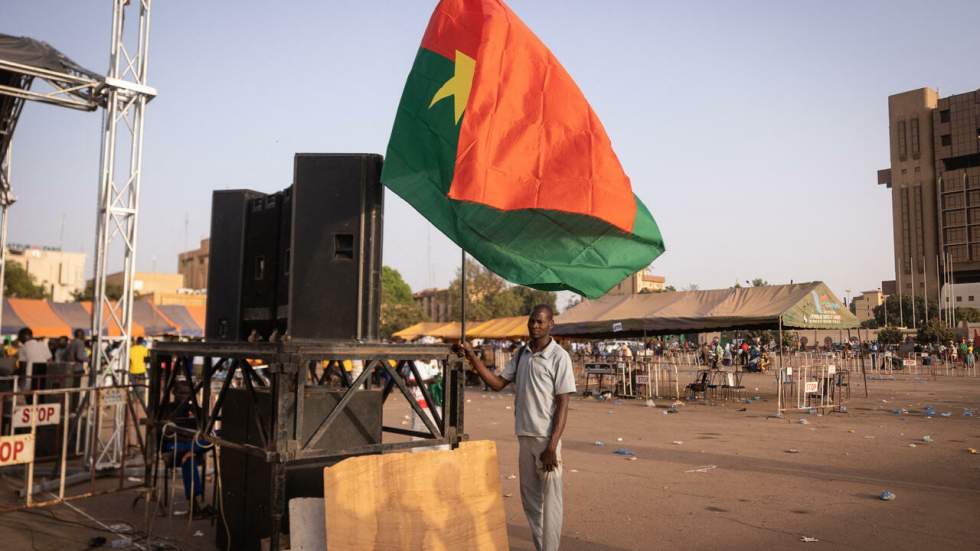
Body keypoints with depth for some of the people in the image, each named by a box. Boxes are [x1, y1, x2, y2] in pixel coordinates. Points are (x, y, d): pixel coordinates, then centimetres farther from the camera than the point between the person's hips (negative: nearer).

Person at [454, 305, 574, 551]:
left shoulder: (559, 357, -9)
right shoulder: (521, 354, 10)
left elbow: (563, 405, -12)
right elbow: (497, 383, 10)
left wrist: (552, 447, -17)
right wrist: (472, 357, 0)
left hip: (547, 438, -6)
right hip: (524, 436, 6)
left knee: (550, 500, 0)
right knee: (530, 498, 13)